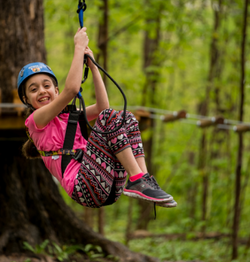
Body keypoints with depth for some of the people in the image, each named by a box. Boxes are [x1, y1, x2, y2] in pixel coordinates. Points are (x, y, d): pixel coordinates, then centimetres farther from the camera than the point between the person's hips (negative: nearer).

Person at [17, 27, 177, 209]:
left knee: (128, 118, 0)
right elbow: (71, 89, -8)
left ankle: (142, 180, -16)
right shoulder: (36, 119, 6)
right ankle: (137, 180, -22)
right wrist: (79, 47, -3)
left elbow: (102, 106, 13)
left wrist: (93, 66, 11)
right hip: (83, 187, -7)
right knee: (109, 117, -16)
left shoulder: (69, 116, 29)